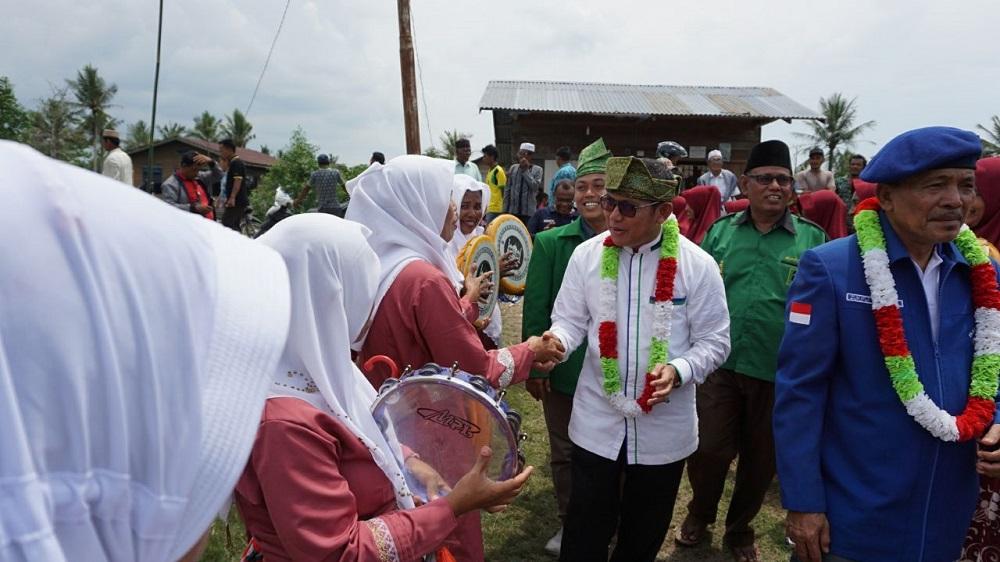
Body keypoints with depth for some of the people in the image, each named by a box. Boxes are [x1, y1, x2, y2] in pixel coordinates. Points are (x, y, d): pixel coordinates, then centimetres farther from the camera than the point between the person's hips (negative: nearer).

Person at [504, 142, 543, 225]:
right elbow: (507, 189, 10)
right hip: (512, 211, 3)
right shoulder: (513, 168, 9)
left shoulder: (537, 170, 0)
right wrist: (505, 209, 5)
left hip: (528, 212, -3)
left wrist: (526, 170, -10)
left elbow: (535, 187, -14)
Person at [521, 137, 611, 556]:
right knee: (564, 454, 15)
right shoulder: (550, 243, -6)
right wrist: (534, 366, -7)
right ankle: (569, 524, 36)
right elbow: (535, 309, -5)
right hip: (563, 369, 0)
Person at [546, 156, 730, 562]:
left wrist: (678, 371, -24)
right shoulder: (586, 255, -5)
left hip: (664, 427, 0)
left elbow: (714, 341, -6)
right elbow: (570, 319, 0)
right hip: (596, 422, 1)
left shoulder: (697, 265, -11)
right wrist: (556, 340, -24)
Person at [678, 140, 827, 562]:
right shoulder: (719, 232, 4)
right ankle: (699, 515, 33)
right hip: (720, 364, 0)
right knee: (708, 450, 2)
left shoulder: (813, 239, 0)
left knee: (761, 460, 14)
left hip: (781, 373, 0)